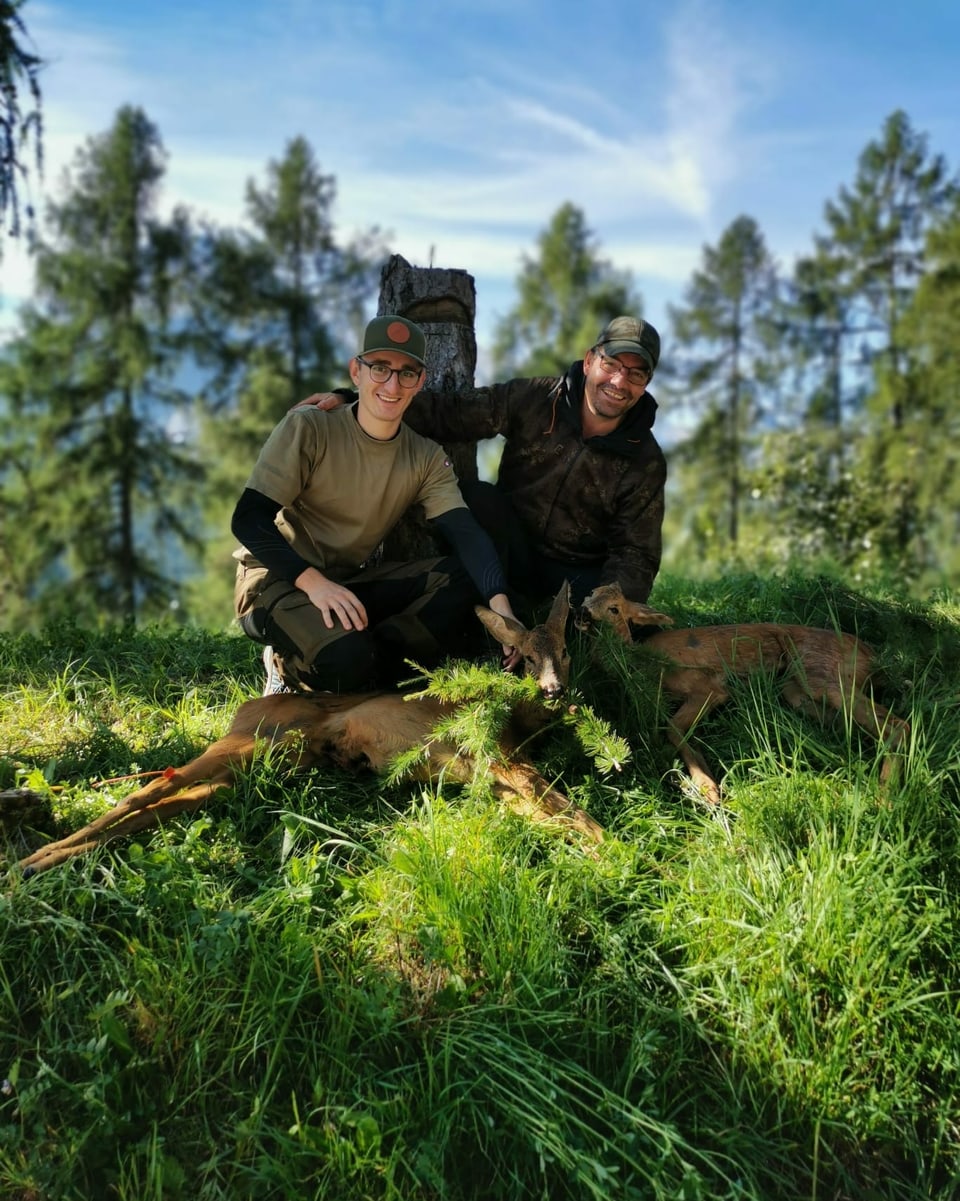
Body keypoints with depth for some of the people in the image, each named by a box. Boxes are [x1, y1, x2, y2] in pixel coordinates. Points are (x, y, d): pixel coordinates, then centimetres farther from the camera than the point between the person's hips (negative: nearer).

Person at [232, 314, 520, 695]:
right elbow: (249, 519, -17)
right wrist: (313, 580, -33)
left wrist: (499, 604, -34)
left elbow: (466, 533, -14)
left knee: (466, 578, -16)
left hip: (356, 582, 5)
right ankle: (291, 665, -2)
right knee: (346, 661, -34)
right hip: (279, 582, -5)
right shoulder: (307, 429, -12)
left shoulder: (427, 459, 0)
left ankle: (374, 658, -16)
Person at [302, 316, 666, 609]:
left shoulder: (646, 462, -8)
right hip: (510, 557, 1)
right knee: (478, 497, -28)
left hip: (578, 575, 0)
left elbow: (636, 555, -8)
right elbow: (446, 413, -11)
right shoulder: (531, 400, -8)